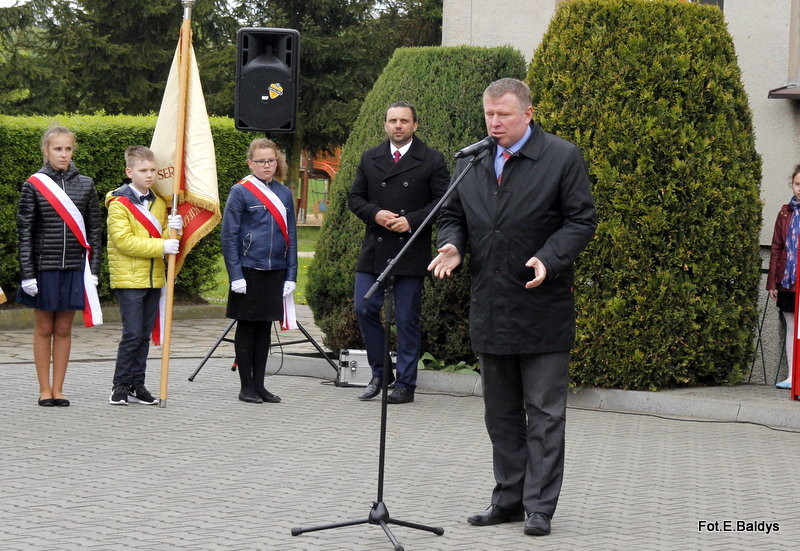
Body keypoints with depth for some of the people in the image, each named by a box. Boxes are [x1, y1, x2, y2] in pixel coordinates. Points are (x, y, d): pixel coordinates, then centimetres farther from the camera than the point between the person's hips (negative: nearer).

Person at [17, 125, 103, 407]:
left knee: (64, 329, 7)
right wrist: (27, 274, -7)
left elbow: (94, 230, 7)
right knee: (44, 328, 6)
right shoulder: (34, 185, -3)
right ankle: (44, 390, 13)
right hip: (44, 268, -2)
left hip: (74, 268, 2)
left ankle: (58, 389, 13)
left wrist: (94, 270, 2)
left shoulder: (85, 185, 4)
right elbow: (24, 232, -2)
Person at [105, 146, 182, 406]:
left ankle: (136, 385, 14)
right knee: (132, 334, -9)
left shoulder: (159, 203, 14)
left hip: (153, 278, 6)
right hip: (128, 278, -6)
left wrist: (173, 230, -7)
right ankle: (120, 386, 0)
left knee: (145, 335, 8)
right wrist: (161, 246, -20)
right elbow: (125, 241, -17)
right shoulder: (119, 203, -8)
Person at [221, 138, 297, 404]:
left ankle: (259, 385, 16)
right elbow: (229, 236, -6)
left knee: (264, 329, 10)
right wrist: (236, 275, -12)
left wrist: (291, 275, 6)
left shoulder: (284, 193, 8)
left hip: (276, 272, 4)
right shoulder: (240, 192, -5)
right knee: (246, 328, 3)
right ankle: (246, 387, 10)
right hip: (249, 270, -4)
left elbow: (291, 237, 12)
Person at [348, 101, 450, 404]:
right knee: (364, 309, 0)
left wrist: (412, 220, -16)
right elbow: (355, 197, 12)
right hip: (374, 250, 3)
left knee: (407, 319, 1)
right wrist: (375, 213, -8)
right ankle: (379, 374, 17)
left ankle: (405, 384, 9)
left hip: (411, 251, -3)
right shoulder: (370, 158, 12)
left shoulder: (432, 160, 1)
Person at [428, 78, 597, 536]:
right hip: (491, 310, 5)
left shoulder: (563, 157, -5)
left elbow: (582, 221, -6)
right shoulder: (470, 162, 10)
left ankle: (540, 506, 3)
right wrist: (453, 245, -4)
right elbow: (453, 215, 18)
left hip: (542, 310, -5)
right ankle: (509, 499, 20)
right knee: (501, 413, 12)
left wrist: (549, 260, -21)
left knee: (544, 413, -2)